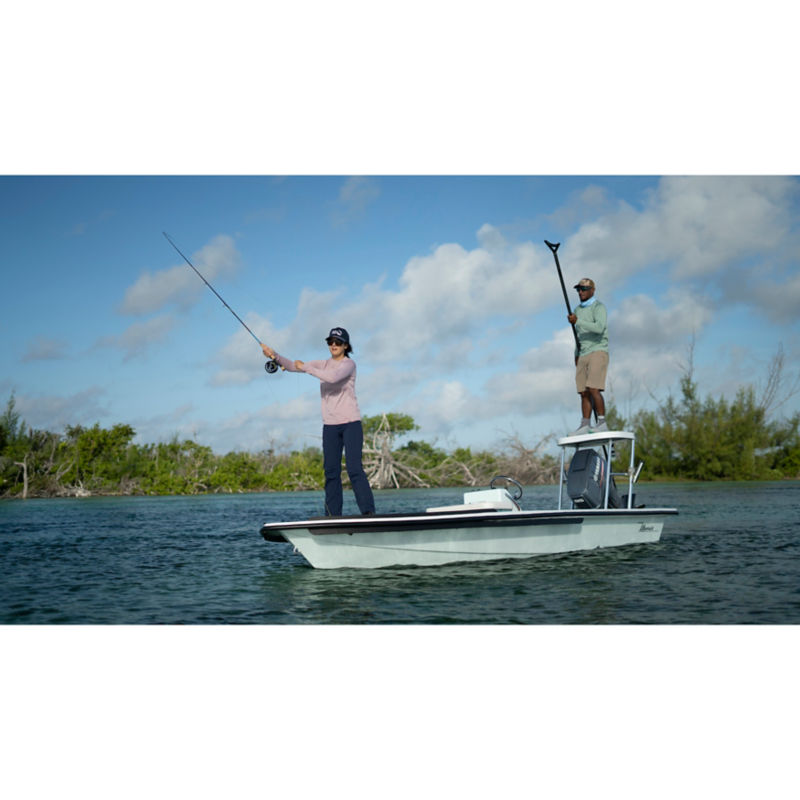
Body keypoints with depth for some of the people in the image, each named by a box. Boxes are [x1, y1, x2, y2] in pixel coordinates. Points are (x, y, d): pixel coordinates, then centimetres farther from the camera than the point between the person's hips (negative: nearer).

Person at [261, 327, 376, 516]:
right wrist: (275, 356, -12)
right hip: (330, 425, 5)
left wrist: (306, 368, -15)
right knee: (331, 471, 2)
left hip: (350, 422, -5)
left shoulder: (349, 364, -3)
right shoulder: (323, 364, 13)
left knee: (354, 468, -13)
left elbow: (332, 377, -23)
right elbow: (293, 366, 6)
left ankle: (369, 512, -12)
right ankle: (333, 515, 5)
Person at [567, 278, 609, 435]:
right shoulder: (577, 310, 19)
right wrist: (576, 355, 17)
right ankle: (585, 425, 0)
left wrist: (577, 321, -26)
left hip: (598, 352, -7)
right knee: (584, 392, 1)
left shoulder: (598, 307, -5)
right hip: (582, 356, 7)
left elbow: (600, 328, -23)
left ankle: (602, 423, -13)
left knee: (593, 389, -18)